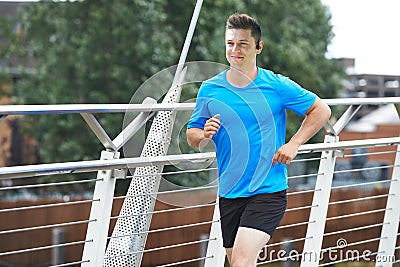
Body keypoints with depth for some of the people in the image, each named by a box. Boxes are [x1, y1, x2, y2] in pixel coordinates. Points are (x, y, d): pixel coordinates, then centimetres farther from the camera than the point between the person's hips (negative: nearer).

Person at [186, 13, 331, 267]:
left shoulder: (278, 86, -4)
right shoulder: (210, 89, 2)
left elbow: (321, 110, 5)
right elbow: (192, 134, 10)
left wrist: (293, 144, -6)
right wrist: (204, 135, -14)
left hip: (269, 191, -4)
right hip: (228, 193, 4)